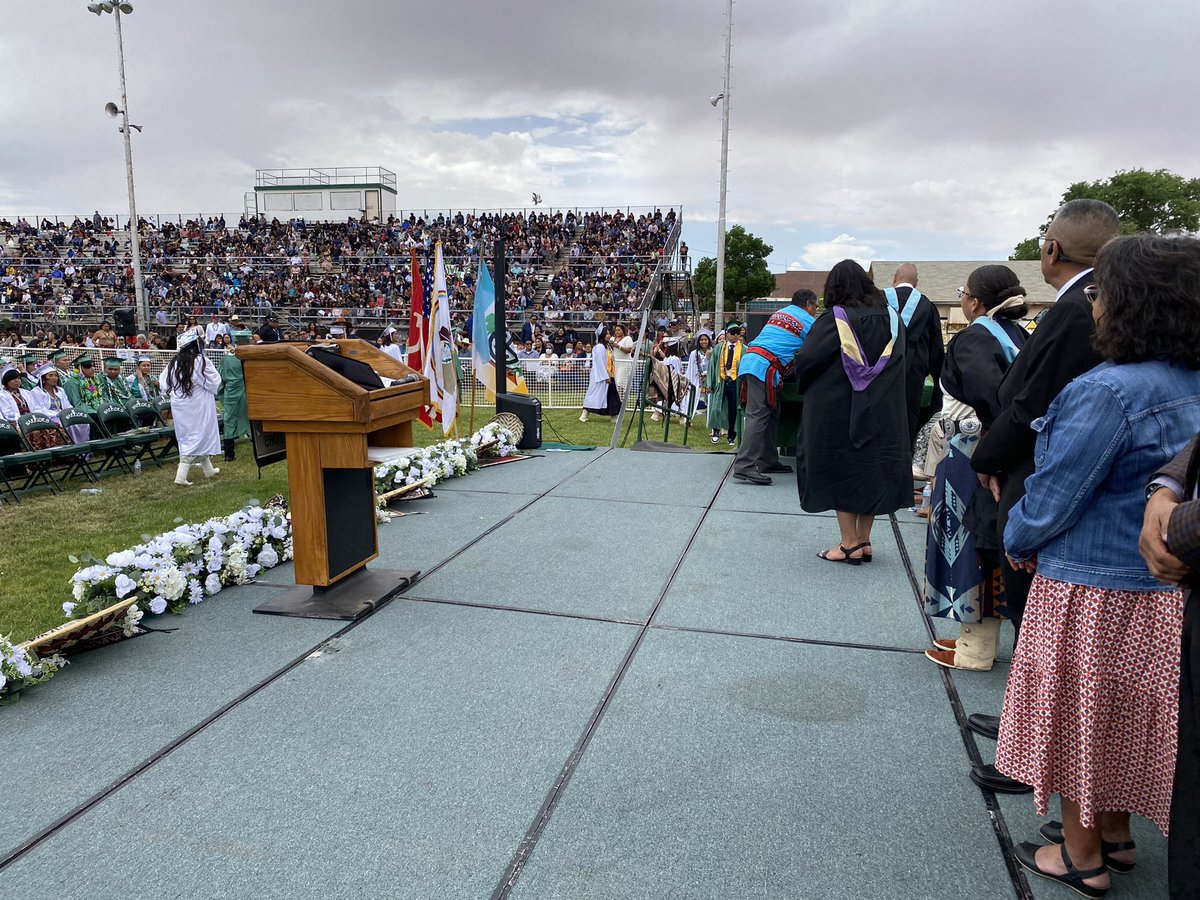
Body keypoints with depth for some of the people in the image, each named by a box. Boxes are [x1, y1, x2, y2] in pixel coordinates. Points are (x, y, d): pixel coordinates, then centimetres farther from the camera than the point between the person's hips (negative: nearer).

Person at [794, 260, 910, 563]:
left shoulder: (834, 319, -11)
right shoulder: (891, 318, 3)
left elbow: (806, 360, -13)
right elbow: (901, 362, 10)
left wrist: (808, 388, 6)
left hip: (837, 410, -4)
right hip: (882, 411, 5)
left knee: (841, 471, 5)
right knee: (872, 470, 12)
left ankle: (850, 543, 7)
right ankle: (864, 541, 18)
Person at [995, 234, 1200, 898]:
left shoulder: (1110, 392, -25)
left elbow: (1054, 496, -20)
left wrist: (1018, 543, -2)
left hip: (1092, 591, -8)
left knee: (1078, 719, 10)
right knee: (1123, 717, 22)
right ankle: (1115, 835, 40)